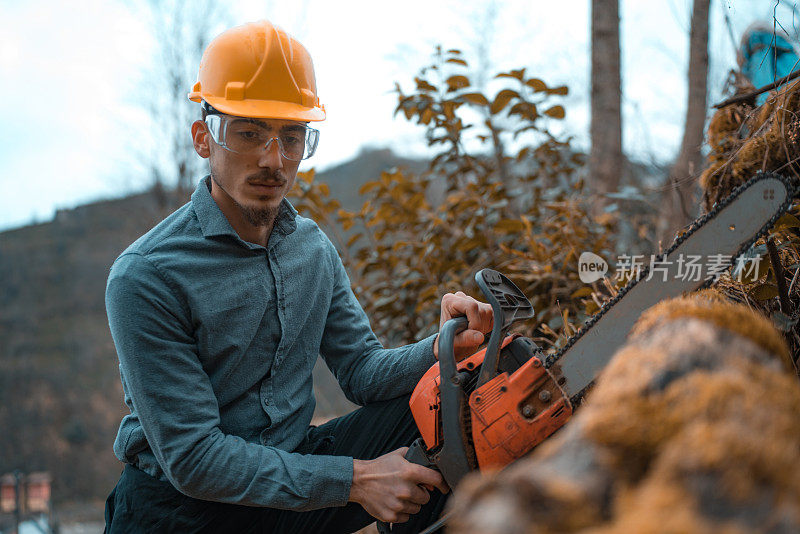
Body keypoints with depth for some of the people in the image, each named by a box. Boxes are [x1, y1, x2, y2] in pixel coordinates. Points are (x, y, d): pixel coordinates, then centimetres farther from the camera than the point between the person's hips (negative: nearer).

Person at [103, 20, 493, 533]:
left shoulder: (314, 247, 4)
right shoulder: (145, 277, -19)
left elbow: (362, 370, 6)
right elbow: (191, 458, -21)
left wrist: (440, 348, -16)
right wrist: (353, 479, -23)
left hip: (295, 467, 5)